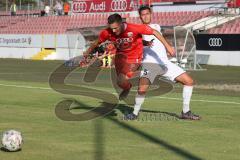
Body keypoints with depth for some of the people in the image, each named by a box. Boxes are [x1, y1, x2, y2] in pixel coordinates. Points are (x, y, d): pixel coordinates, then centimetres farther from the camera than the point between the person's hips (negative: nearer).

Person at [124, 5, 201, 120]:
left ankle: (185, 112, 7)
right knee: (142, 89, -25)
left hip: (164, 62, 4)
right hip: (149, 63, -4)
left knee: (189, 81, -3)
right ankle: (135, 113, 0)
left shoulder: (156, 26, 22)